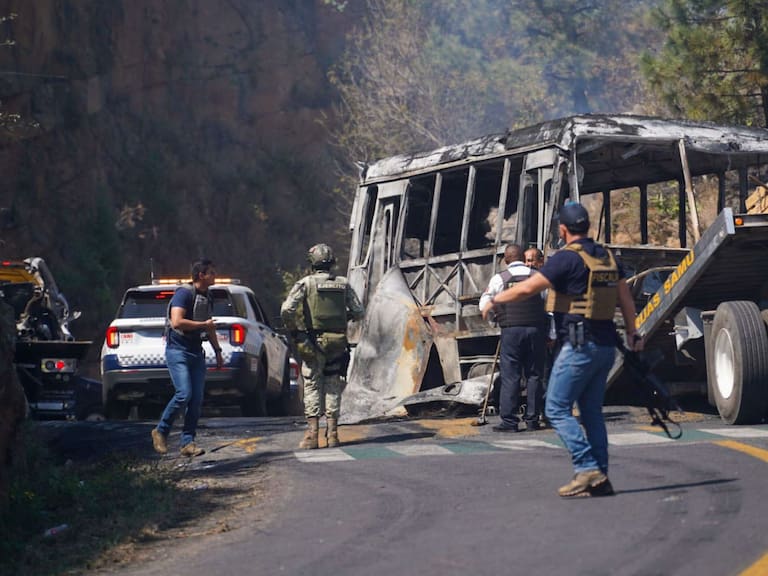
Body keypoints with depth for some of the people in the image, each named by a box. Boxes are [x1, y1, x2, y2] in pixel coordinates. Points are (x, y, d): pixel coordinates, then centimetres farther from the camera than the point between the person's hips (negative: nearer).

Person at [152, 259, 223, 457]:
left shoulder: (206, 298, 15)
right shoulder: (184, 293, -12)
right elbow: (177, 322, -24)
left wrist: (218, 352, 28)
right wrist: (203, 324, -14)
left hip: (196, 352, 8)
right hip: (177, 350, -8)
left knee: (197, 398, -1)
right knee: (184, 394, -18)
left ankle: (188, 442, 3)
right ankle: (161, 431, 0)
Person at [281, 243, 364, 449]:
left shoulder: (305, 283, -4)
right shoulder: (343, 284, 5)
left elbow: (286, 310, -15)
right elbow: (358, 312, 7)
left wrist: (293, 330, 2)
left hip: (313, 343, -2)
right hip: (337, 343, 2)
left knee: (312, 387, 3)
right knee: (333, 387, 10)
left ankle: (312, 434, -3)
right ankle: (332, 434, 6)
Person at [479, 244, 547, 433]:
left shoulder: (499, 278, 1)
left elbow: (484, 304, 3)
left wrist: (496, 317, 22)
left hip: (511, 330, -2)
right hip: (536, 328, 2)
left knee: (510, 376, 0)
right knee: (534, 375, 8)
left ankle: (509, 421, -4)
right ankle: (532, 419, 9)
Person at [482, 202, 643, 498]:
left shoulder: (567, 258, -11)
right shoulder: (607, 257, 12)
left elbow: (527, 288, -13)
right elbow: (626, 298, 18)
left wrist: (494, 300, 1)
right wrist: (632, 334, 28)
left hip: (580, 346, -8)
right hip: (606, 346, 8)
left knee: (557, 409, -4)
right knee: (592, 411, 12)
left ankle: (587, 470, -13)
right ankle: (599, 479, 10)